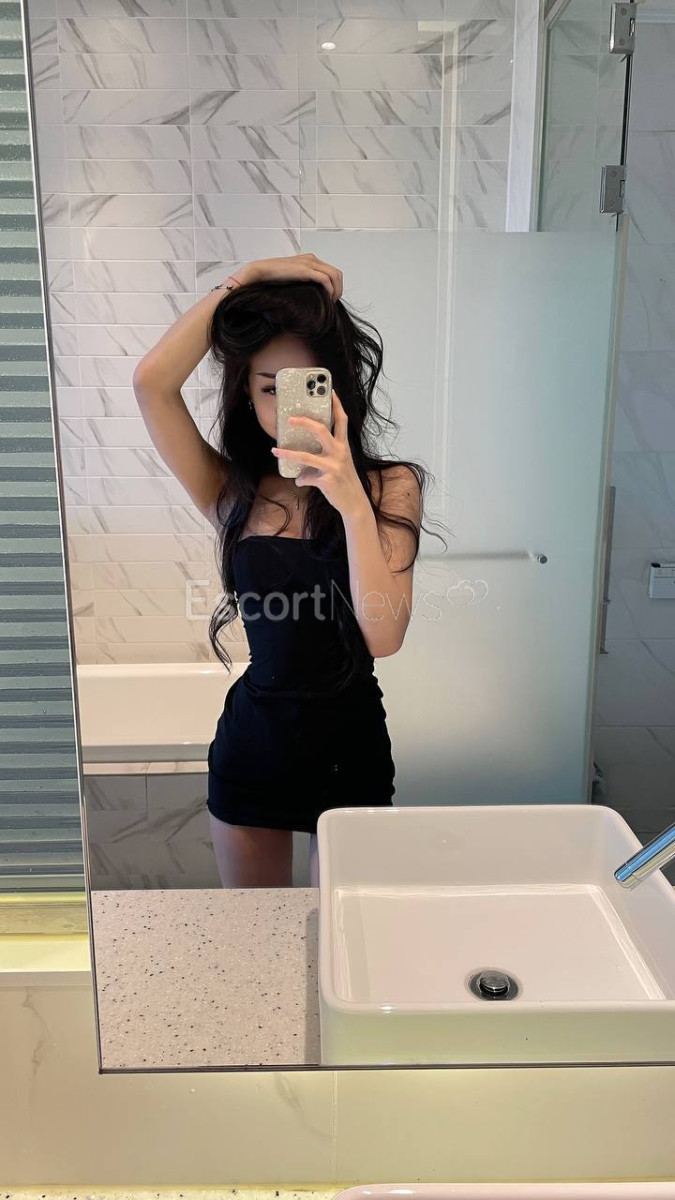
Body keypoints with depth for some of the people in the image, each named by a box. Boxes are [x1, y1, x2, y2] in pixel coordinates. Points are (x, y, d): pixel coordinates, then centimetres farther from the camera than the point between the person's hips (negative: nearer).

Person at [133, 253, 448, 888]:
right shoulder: (232, 492, -3)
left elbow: (384, 635, -20)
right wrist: (246, 277, -13)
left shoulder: (390, 488, -8)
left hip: (349, 740, -2)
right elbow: (152, 380, -16)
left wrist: (353, 502, -31)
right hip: (253, 736, 2)